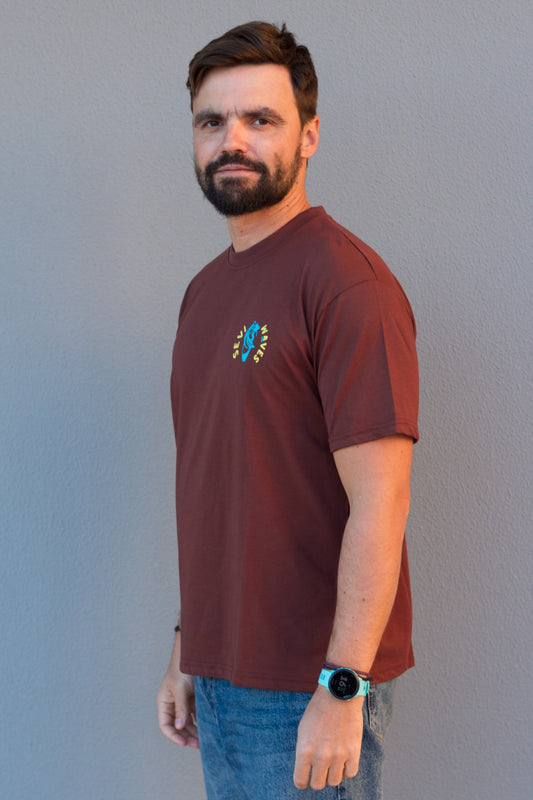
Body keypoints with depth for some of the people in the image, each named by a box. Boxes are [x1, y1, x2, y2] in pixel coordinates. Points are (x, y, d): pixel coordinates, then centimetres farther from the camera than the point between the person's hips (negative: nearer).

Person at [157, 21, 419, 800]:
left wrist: (343, 688, -21)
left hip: (310, 691, -7)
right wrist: (187, 648, 14)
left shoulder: (347, 282, -14)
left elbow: (380, 504, -19)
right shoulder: (205, 290, 11)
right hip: (219, 678, 7)